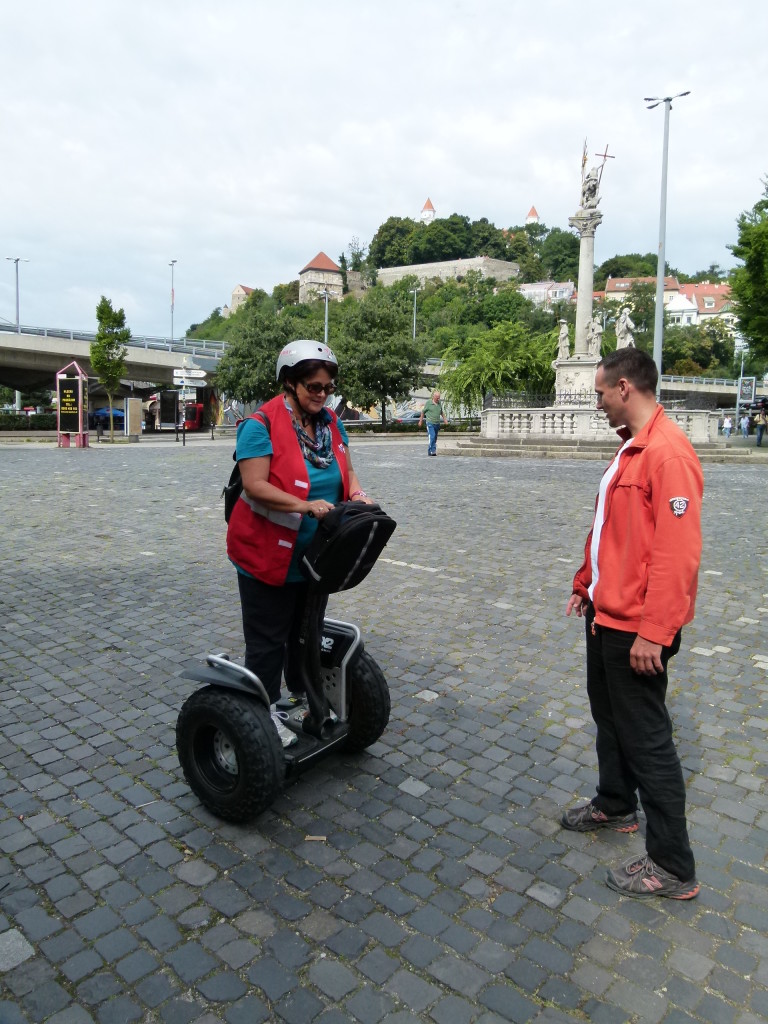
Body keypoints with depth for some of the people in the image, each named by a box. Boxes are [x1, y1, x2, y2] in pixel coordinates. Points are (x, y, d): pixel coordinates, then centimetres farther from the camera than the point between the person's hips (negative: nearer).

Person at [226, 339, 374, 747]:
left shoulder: (330, 423, 4)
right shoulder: (261, 425, -17)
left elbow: (346, 471, 11)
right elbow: (256, 487, -25)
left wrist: (356, 494, -11)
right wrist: (306, 506, -35)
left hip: (316, 555, 7)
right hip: (269, 555, -7)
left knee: (307, 629, 22)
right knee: (268, 640, 6)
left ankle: (302, 694, 41)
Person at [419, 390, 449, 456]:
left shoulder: (439, 403, 8)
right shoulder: (428, 402, -6)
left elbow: (441, 412, 22)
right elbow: (423, 412, 4)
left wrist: (444, 419, 11)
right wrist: (421, 421, 7)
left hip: (437, 424, 6)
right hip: (430, 423, -6)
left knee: (435, 438, 8)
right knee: (432, 437, -19)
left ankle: (429, 451, 18)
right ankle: (432, 451, -21)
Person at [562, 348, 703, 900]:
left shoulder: (669, 454, -21)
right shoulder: (631, 448, 10)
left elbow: (678, 551, -26)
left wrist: (653, 632, -25)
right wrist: (587, 584, 20)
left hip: (636, 627, -9)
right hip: (606, 615, 10)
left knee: (645, 738, 2)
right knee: (609, 716, 23)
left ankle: (673, 866, 19)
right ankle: (615, 806, 44)